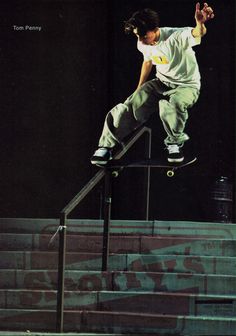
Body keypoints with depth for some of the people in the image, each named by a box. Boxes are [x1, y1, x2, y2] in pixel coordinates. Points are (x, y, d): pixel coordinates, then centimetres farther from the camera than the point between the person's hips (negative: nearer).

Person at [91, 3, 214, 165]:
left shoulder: (176, 37, -27)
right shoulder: (144, 44, -5)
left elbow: (197, 34, -48)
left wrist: (200, 23, -73)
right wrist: (139, 90, 26)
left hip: (187, 86, -6)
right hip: (161, 83, 6)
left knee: (171, 104, -38)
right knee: (131, 105, -13)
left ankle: (175, 142, -11)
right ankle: (106, 146, 2)